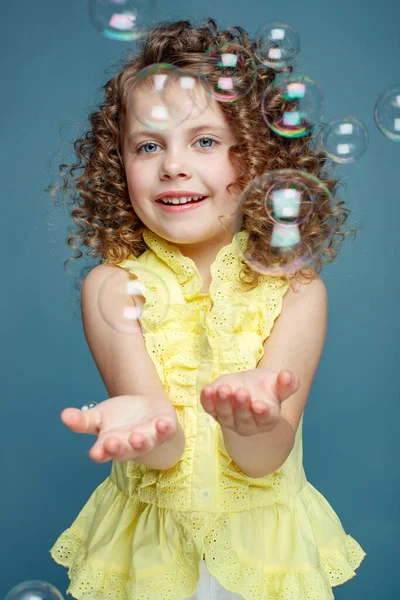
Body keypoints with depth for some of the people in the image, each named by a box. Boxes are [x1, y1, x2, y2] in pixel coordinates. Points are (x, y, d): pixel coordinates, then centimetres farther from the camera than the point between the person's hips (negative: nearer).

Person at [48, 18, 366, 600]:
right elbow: (165, 450, -20)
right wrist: (148, 422, -42)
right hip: (149, 544, 0)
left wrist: (254, 422, -42)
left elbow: (263, 459, -20)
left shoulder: (295, 288, -13)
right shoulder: (112, 286, -13)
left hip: (263, 539, 0)